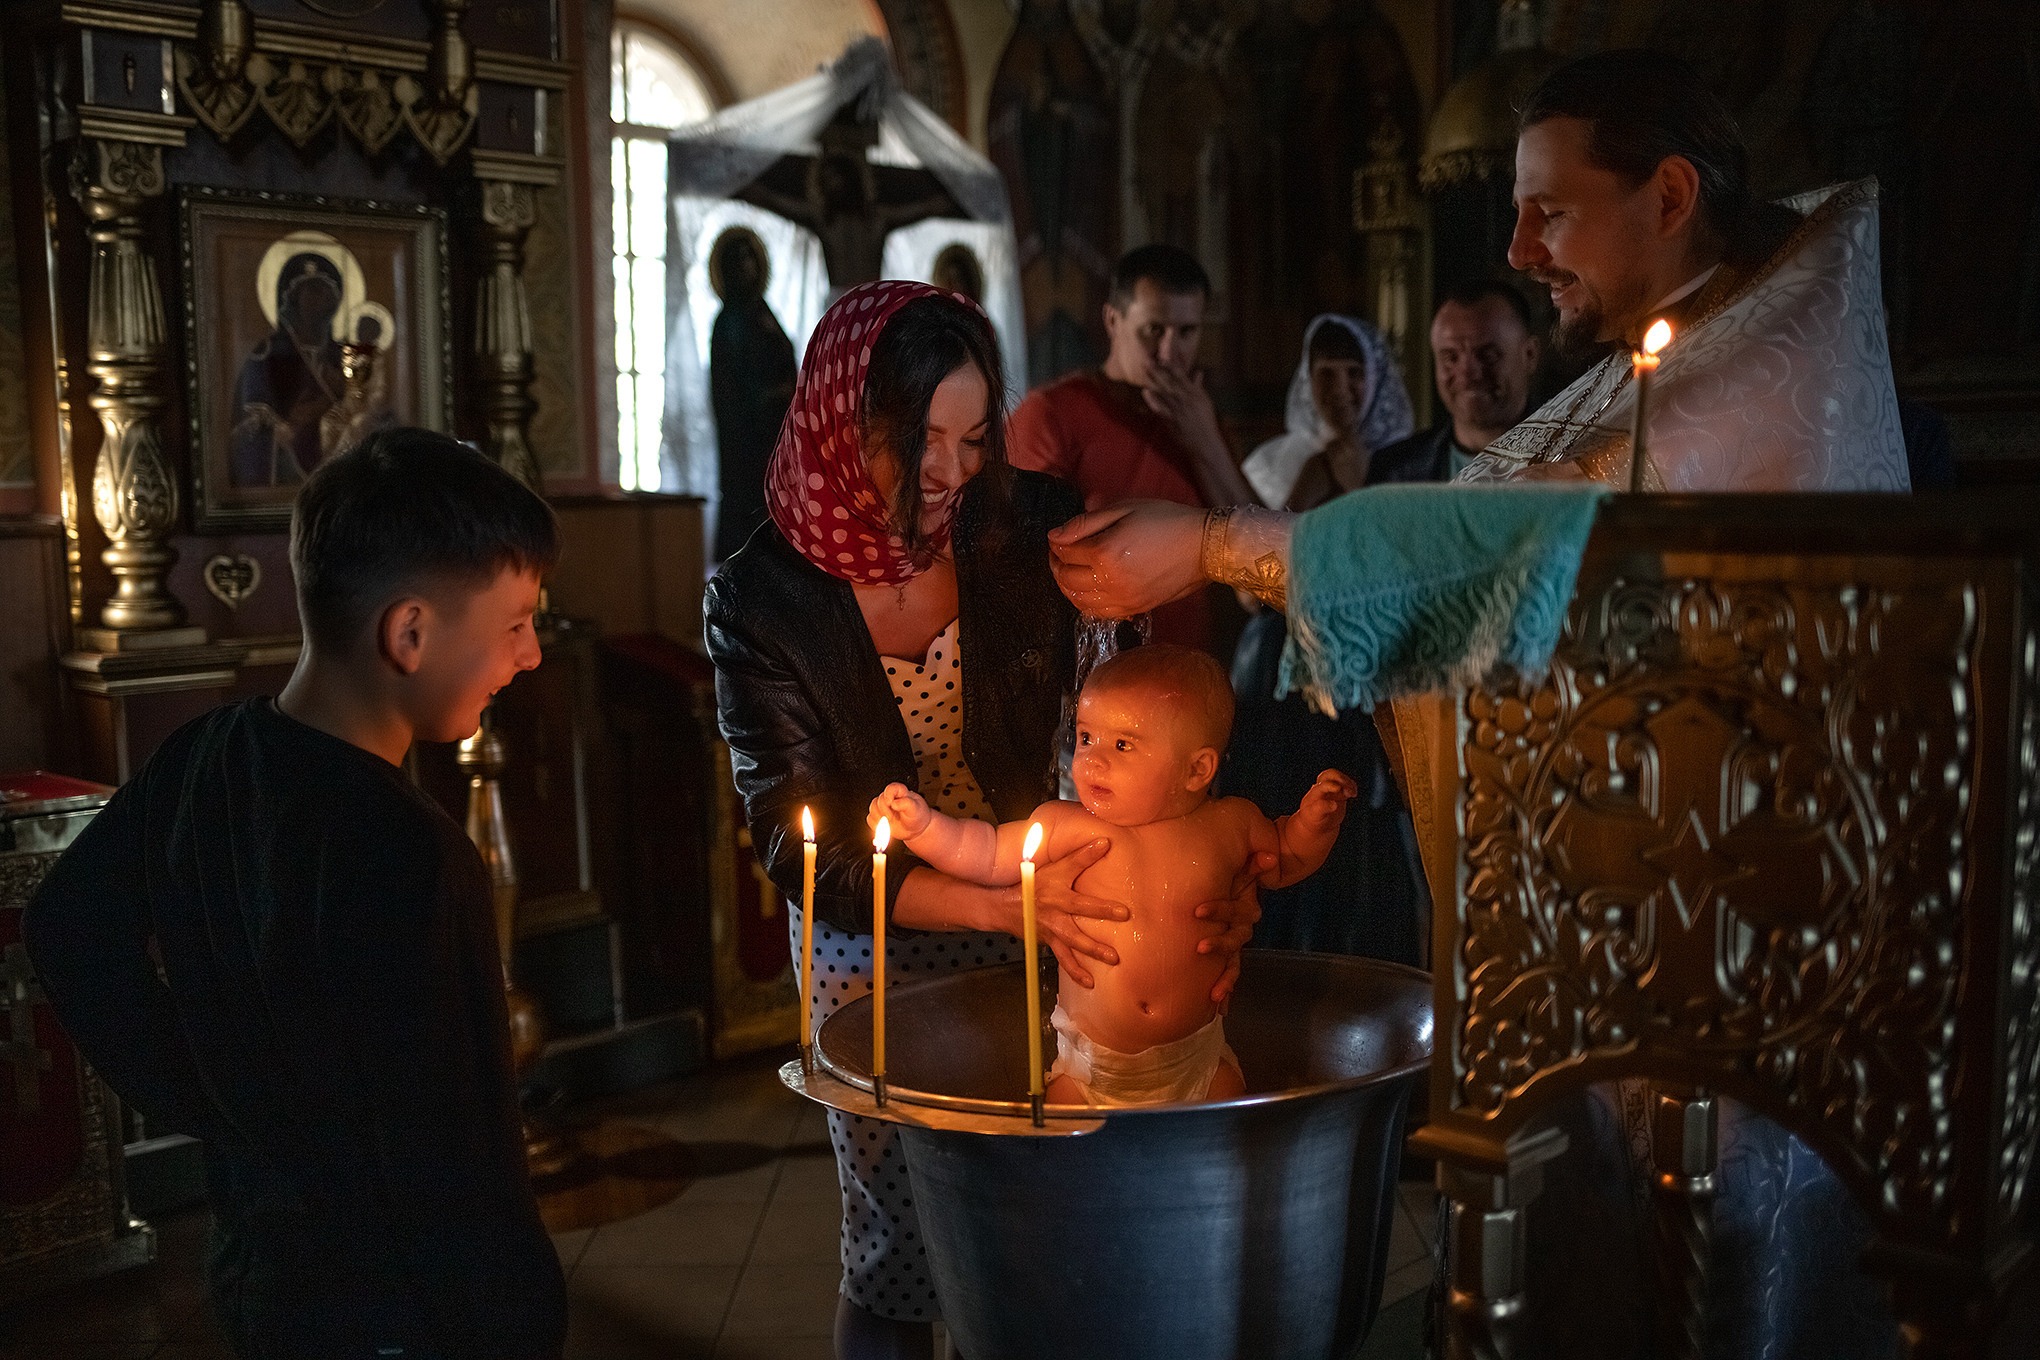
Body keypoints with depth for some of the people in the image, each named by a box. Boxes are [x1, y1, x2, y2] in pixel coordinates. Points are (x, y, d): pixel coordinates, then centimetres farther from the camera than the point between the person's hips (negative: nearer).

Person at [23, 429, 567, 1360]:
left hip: (257, 1275, 8)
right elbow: (445, 1164, -27)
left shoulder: (203, 762, -5)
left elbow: (67, 934, 10)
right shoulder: (405, 857, -30)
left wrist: (199, 1103, 9)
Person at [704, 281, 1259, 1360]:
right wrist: (1006, 906, -30)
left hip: (1045, 918, 2)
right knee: (898, 1254, 8)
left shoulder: (1030, 525, -13)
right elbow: (803, 852, -18)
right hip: (878, 953, -1)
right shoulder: (760, 601, -16)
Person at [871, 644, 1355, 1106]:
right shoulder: (1070, 828, -9)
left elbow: (1283, 860, 16)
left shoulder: (1228, 824, -4)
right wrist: (922, 823, -21)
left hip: (1197, 1061, 1)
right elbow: (985, 852, -6)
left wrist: (1315, 820, -2)